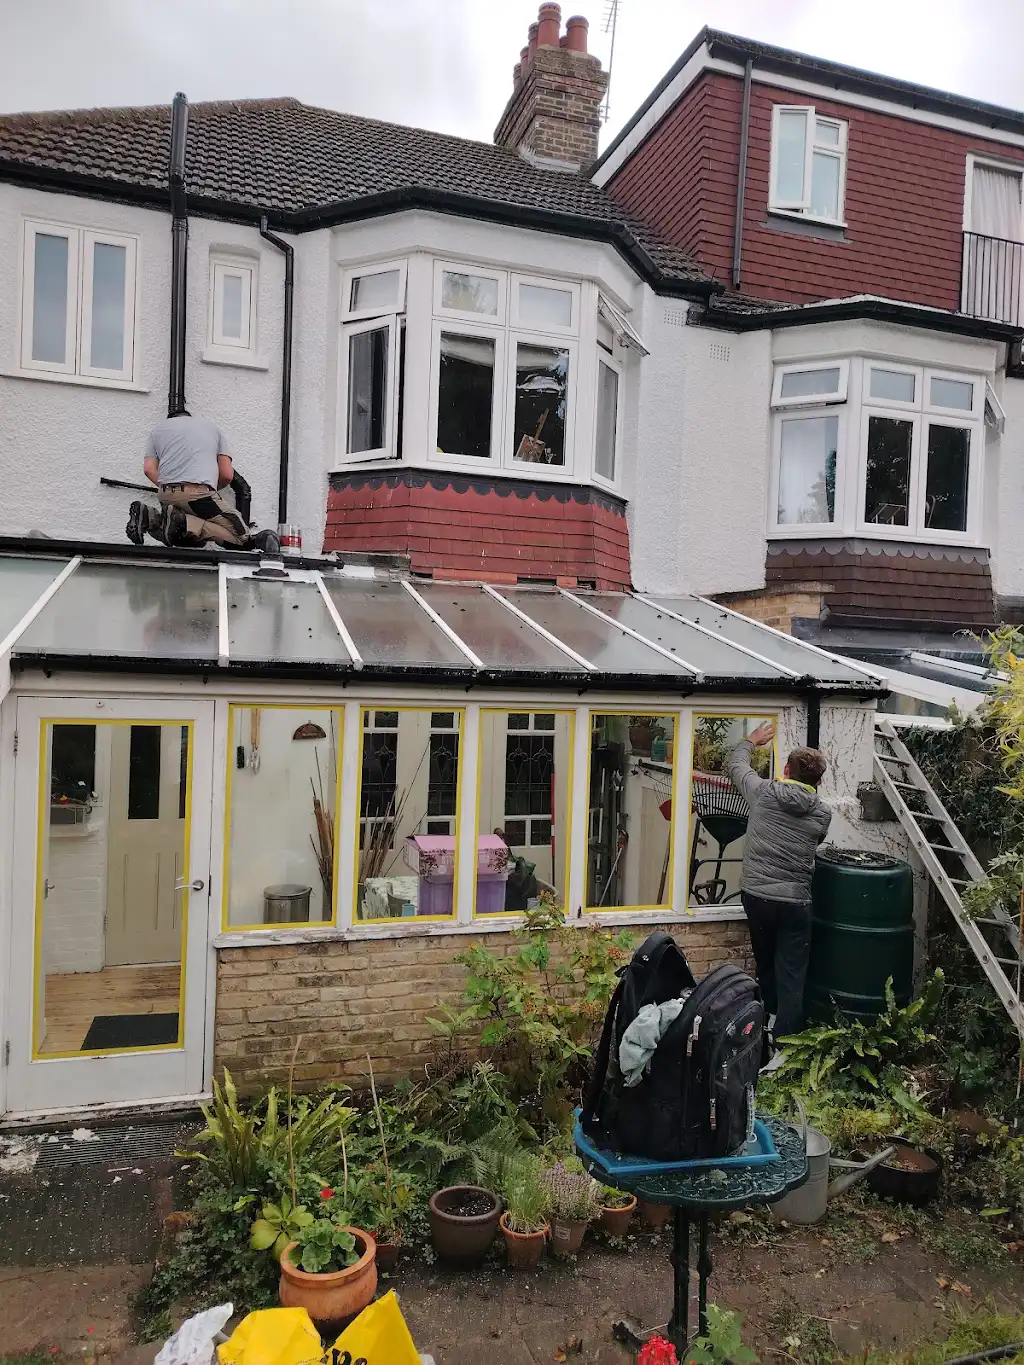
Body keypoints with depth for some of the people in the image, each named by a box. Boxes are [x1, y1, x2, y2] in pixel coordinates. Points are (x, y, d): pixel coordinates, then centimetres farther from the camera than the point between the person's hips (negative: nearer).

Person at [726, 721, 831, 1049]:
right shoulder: (821, 813, -2)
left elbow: (735, 764, 14)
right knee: (791, 978, 3)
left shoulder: (763, 792, -3)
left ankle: (767, 1027, 37)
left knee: (765, 966, 21)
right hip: (795, 902, -2)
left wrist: (752, 740, 31)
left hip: (755, 895, 2)